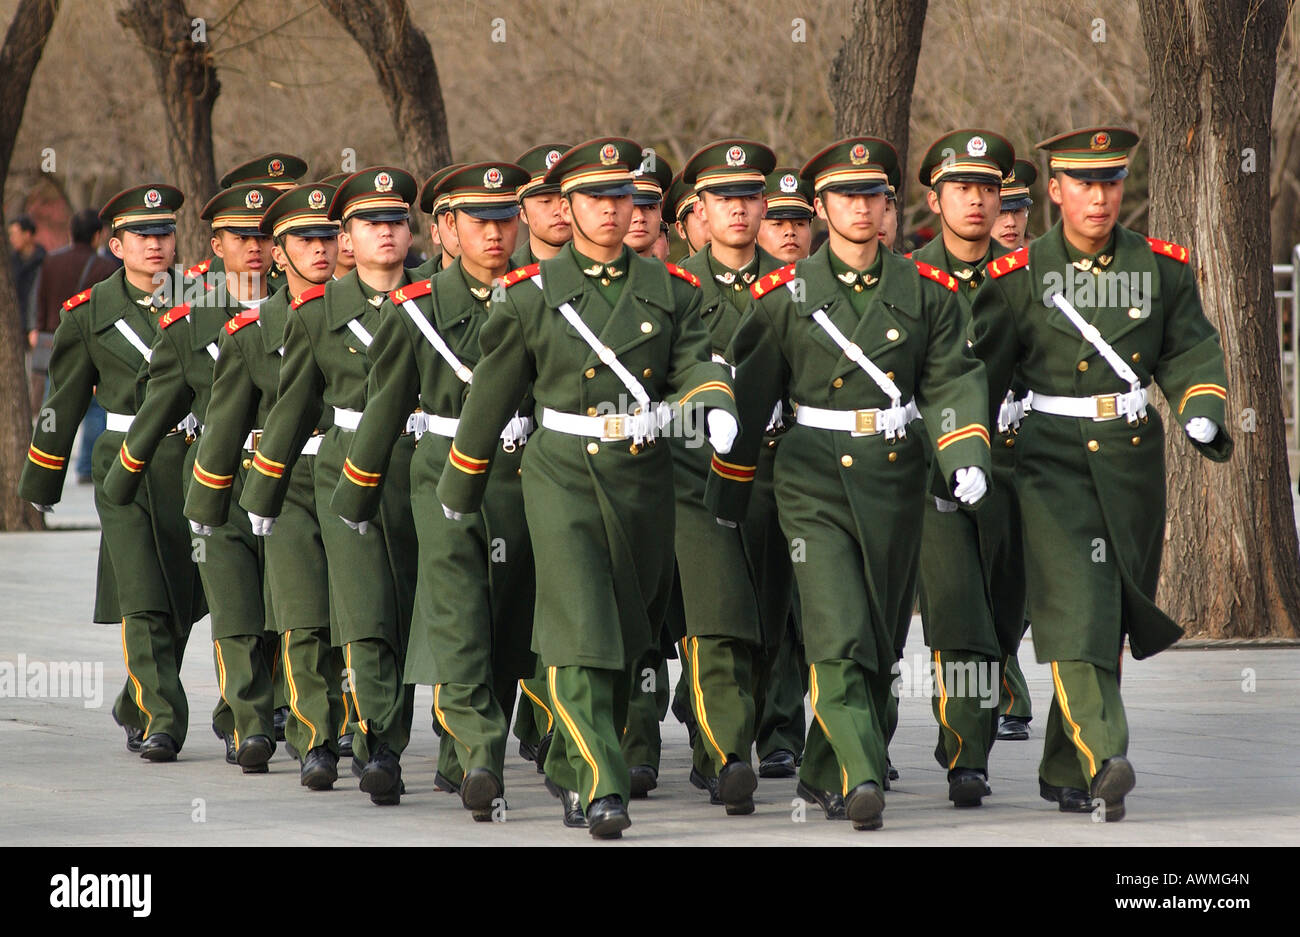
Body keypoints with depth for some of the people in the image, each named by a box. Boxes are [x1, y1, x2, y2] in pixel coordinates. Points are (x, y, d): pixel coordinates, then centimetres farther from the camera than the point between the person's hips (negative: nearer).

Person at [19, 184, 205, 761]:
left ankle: (136, 709, 28)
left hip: (196, 468, 2)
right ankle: (161, 722, -13)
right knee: (142, 603, -13)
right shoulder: (90, 312, 2)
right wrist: (40, 484, 18)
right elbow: (64, 403, 12)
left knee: (180, 602, 8)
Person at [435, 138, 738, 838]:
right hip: (563, 474, -3)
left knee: (624, 635, 12)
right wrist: (458, 491, 17)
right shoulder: (532, 295, 1)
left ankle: (569, 771, 32)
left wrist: (714, 405, -28)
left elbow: (695, 363, -4)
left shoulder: (670, 290, 8)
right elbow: (490, 399, 9)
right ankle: (602, 788, -22)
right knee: (580, 631, -16)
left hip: (644, 479, 3)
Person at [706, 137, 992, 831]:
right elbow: (749, 396, 6)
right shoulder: (786, 294, 0)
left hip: (896, 481, 3)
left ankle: (822, 774, 25)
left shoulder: (925, 290, 5)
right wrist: (727, 492, 10)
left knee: (878, 640, 9)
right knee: (839, 638, -17)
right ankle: (863, 780, -25)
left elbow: (950, 382, 3)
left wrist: (965, 456, -14)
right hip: (814, 481, -3)